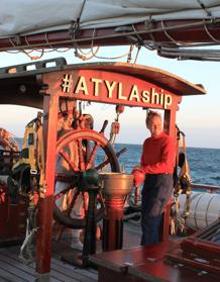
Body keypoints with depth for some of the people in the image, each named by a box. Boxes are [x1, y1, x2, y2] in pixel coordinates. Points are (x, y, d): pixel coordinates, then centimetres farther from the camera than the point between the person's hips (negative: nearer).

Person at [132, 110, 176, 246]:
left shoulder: (168, 140, -10)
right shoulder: (147, 142, 13)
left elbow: (165, 165, -19)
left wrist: (143, 169, -20)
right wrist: (138, 175, -4)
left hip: (163, 180, -7)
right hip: (149, 181, 8)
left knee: (150, 220, -8)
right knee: (145, 218, 11)